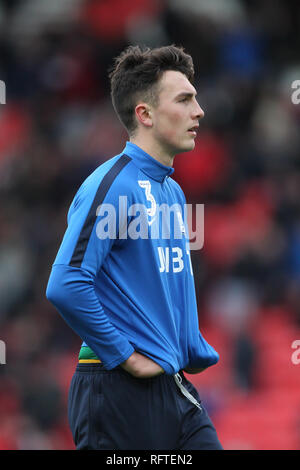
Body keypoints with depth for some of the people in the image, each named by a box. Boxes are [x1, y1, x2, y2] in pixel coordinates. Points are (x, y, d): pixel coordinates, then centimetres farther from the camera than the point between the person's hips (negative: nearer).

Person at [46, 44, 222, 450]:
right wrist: (125, 356, -17)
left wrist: (198, 354, 13)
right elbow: (65, 287, -23)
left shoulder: (173, 191, 15)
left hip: (176, 389, 9)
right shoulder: (113, 184, -13)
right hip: (120, 391, -9)